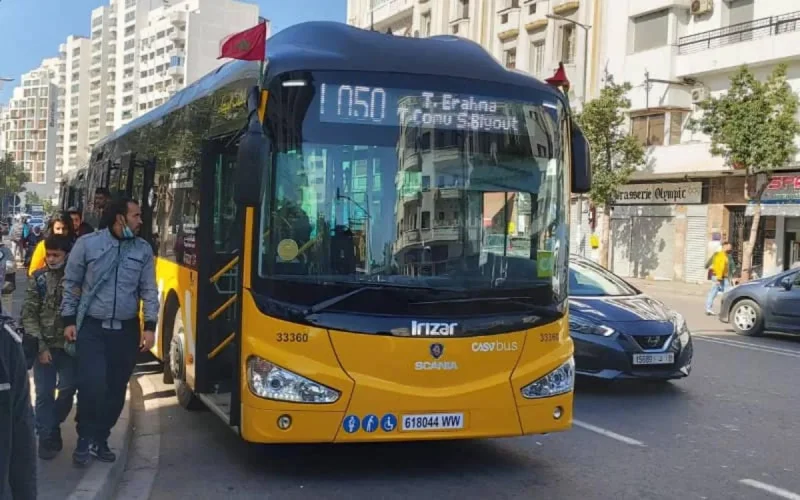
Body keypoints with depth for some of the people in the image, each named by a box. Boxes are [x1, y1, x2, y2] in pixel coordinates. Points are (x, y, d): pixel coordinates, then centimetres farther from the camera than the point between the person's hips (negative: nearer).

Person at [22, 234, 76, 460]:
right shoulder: (38, 278, 2)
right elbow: (28, 314, 1)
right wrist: (40, 345, -7)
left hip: (70, 346, -1)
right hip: (44, 346, 1)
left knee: (68, 390, 5)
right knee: (44, 394, 0)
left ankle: (50, 427, 30)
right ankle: (47, 438, 11)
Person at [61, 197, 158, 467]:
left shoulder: (143, 249, 3)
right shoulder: (87, 243, -4)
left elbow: (149, 290, 4)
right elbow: (71, 284, 2)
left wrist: (150, 326, -4)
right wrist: (69, 320, -1)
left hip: (126, 329, 3)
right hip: (91, 327, -3)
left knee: (116, 388, 8)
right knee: (92, 385, -13)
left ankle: (100, 439, 24)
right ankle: (85, 439, 6)